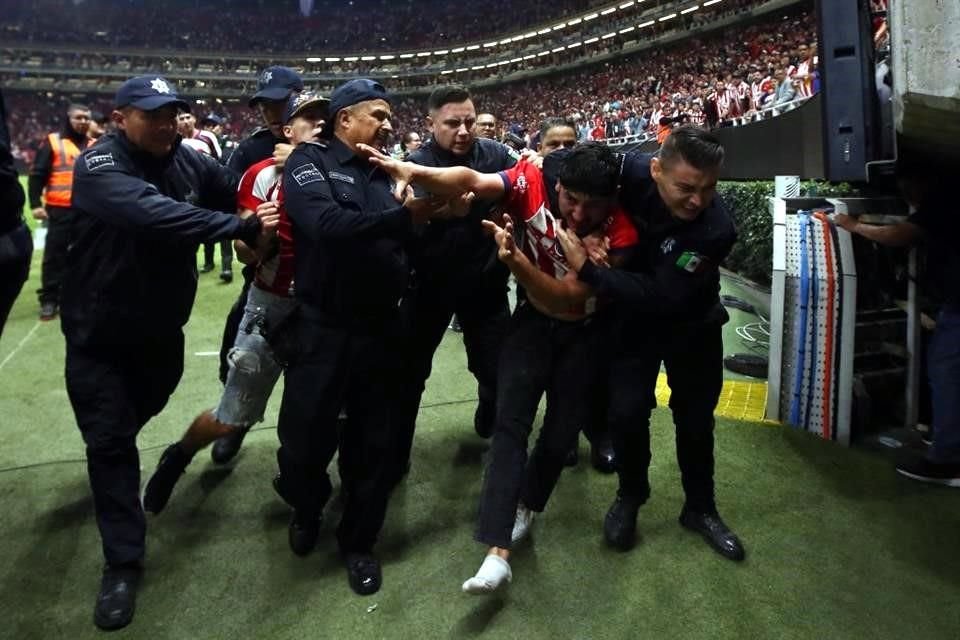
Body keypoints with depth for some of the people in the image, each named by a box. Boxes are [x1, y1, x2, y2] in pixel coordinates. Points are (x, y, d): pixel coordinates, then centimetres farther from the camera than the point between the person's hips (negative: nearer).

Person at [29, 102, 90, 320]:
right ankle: (49, 299, 4)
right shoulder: (52, 142, 2)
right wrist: (36, 204, -11)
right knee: (55, 255, -1)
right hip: (60, 210, -4)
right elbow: (37, 175, -1)